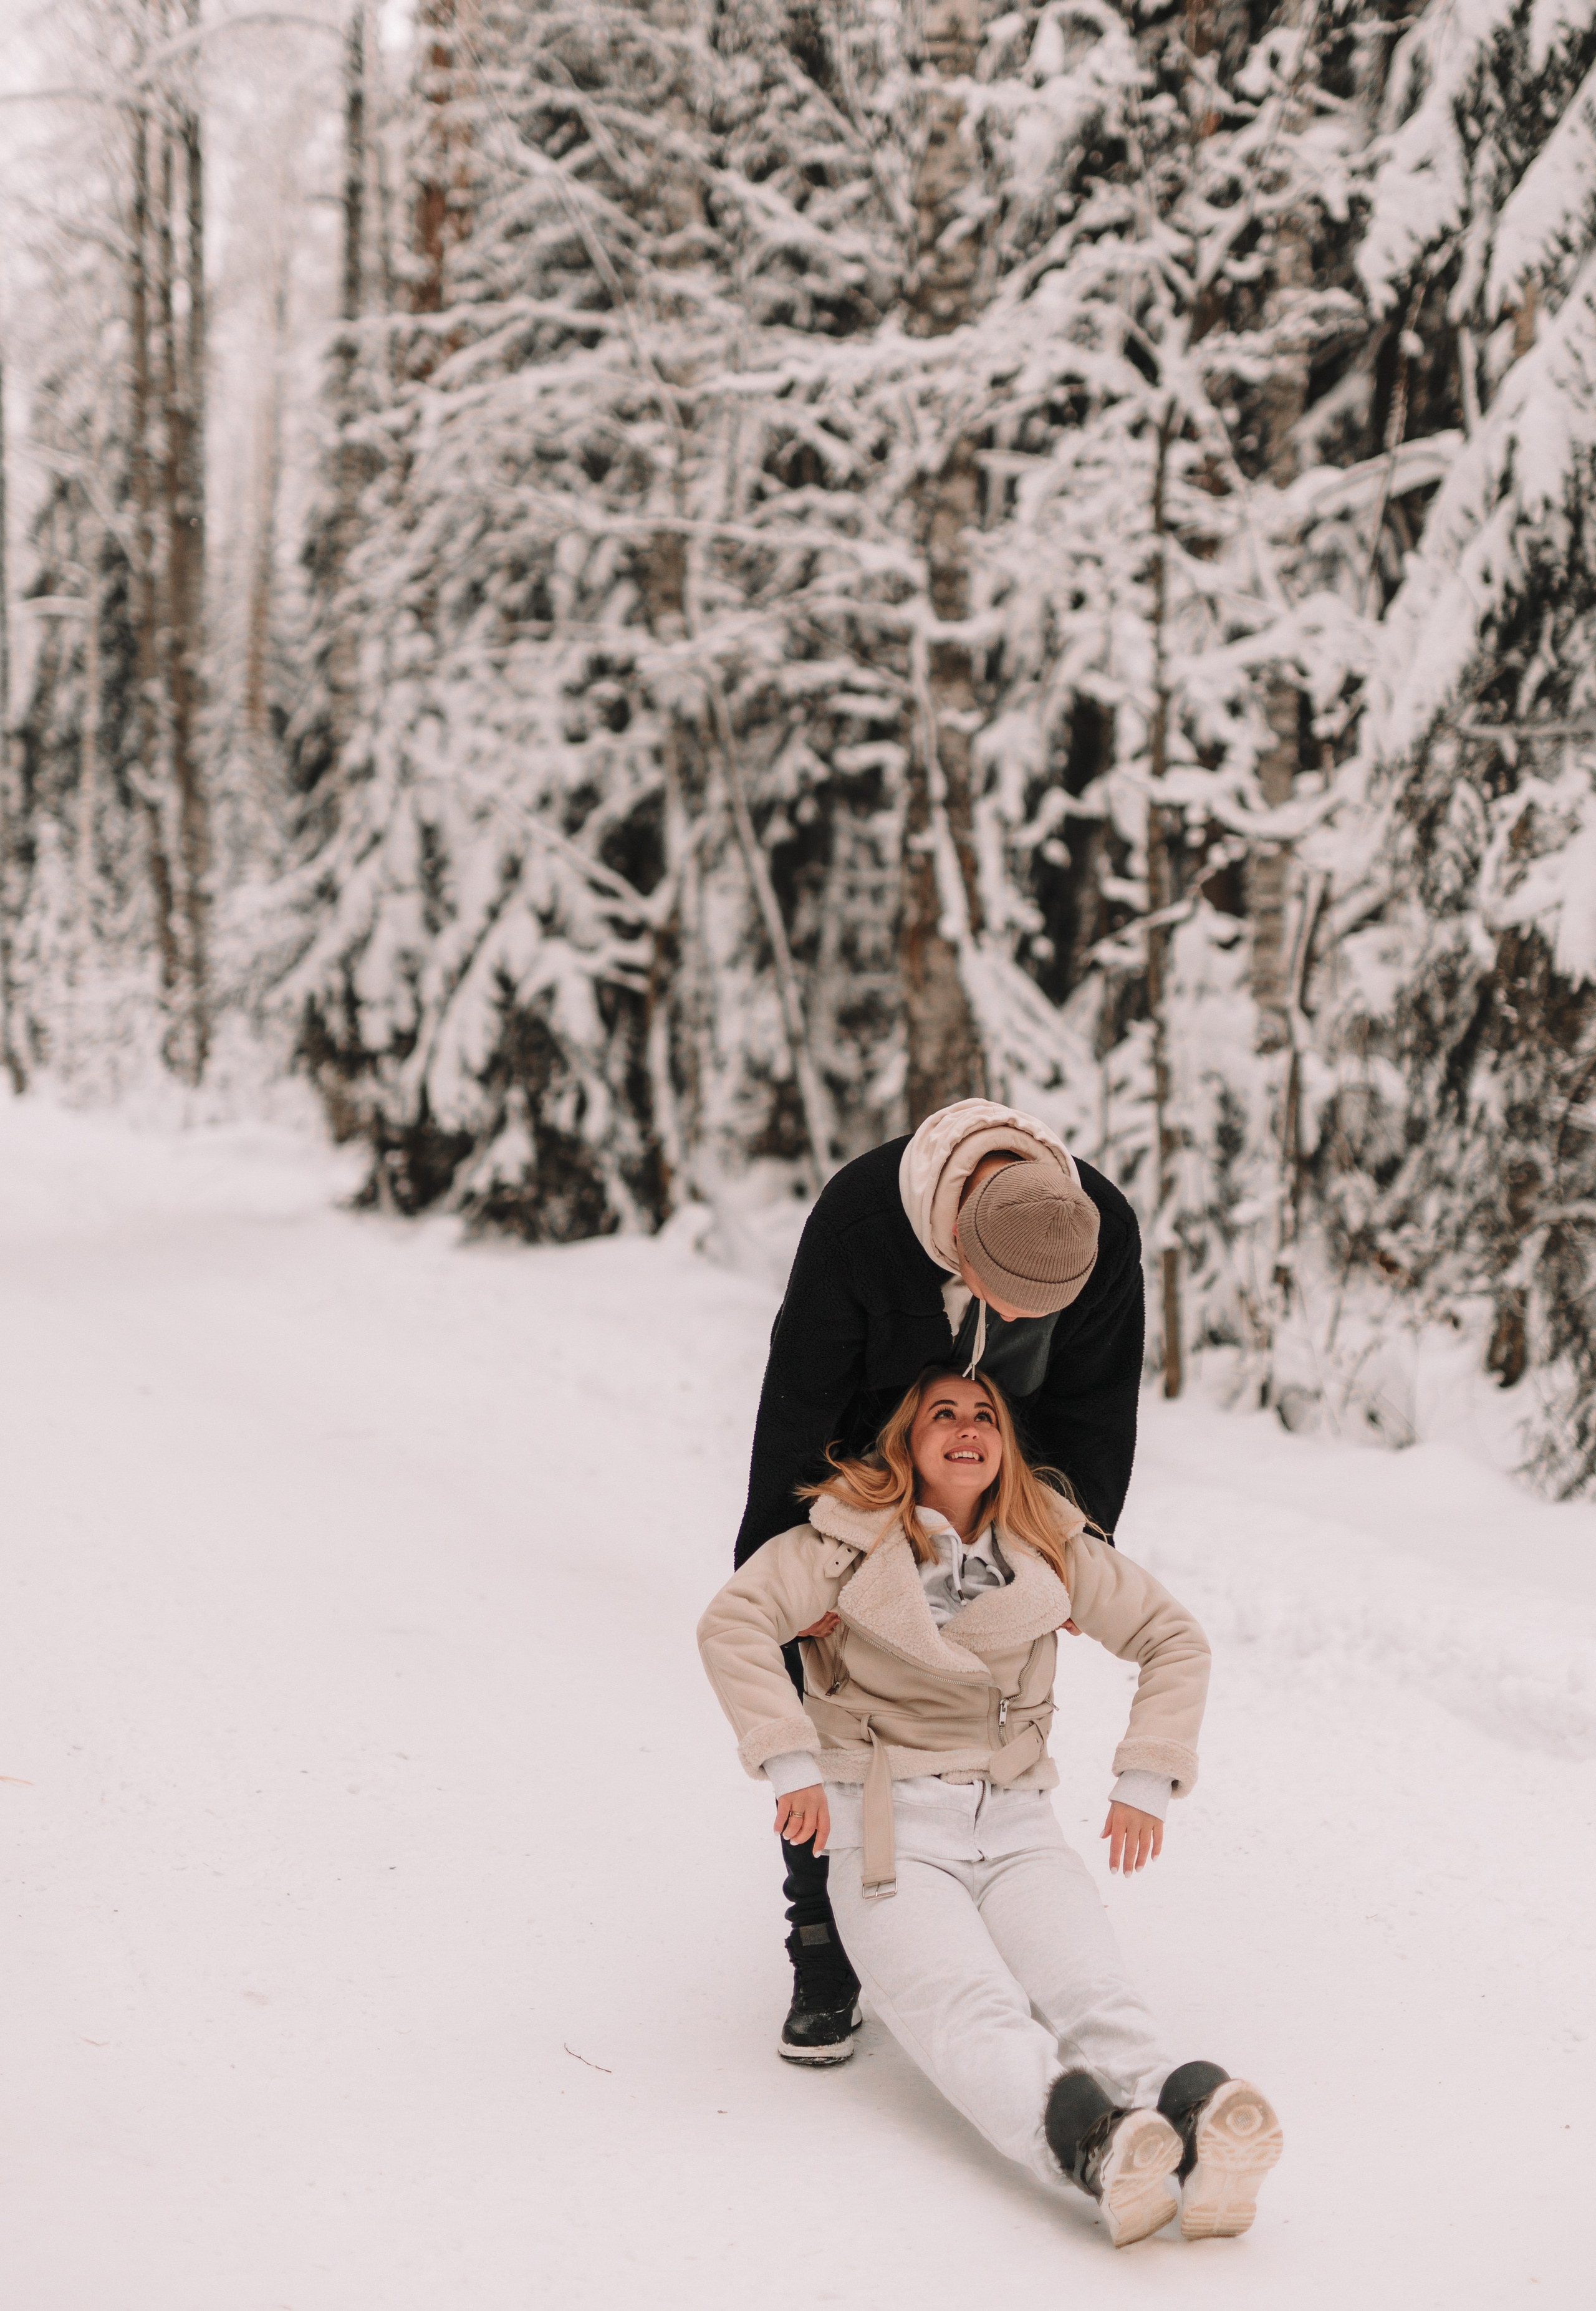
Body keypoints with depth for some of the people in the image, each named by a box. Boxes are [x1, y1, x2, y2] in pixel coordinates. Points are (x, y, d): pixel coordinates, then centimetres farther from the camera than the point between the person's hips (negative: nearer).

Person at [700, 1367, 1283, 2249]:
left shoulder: (1051, 1550, 12)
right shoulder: (854, 1540, 3)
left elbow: (1172, 1638, 19)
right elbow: (732, 1623, -8)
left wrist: (1146, 1782, 9)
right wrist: (791, 1762, -17)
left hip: (1015, 1821, 3)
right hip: (888, 1828, -3)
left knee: (1091, 1994, -28)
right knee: (971, 2010, -34)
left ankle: (1192, 2121, -56)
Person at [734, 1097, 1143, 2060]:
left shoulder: (1106, 1229, -27)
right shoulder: (859, 1215, -36)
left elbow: (1094, 1405, -9)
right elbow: (799, 1395, -24)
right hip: (858, 1469, -2)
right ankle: (825, 1955, 5)